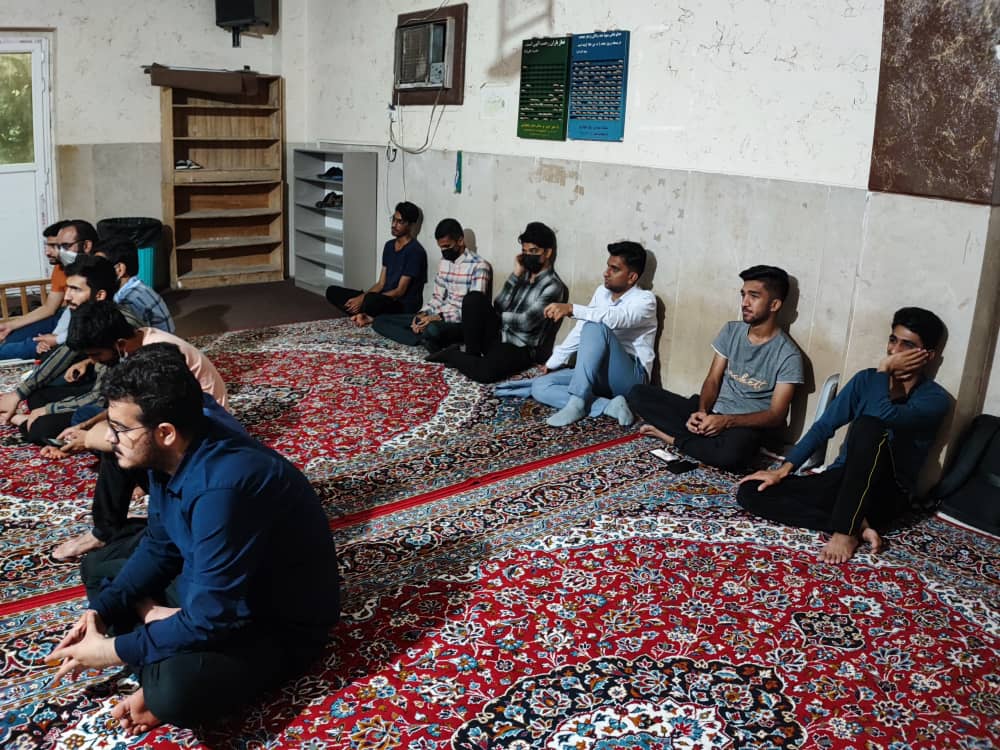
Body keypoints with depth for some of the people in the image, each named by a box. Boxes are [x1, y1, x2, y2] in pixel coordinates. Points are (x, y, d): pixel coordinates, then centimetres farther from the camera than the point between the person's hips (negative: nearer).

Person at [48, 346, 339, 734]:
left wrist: (114, 650, -19)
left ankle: (169, 677, -3)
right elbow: (160, 545, 8)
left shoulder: (220, 488, -36)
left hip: (281, 622, -9)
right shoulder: (172, 453, -8)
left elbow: (212, 619, -31)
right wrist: (100, 610, -4)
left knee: (176, 690, -36)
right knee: (97, 567, 14)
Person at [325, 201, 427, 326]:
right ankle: (368, 315, -13)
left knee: (371, 300, -41)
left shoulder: (415, 251, -14)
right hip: (385, 300, 8)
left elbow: (400, 291, -18)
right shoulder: (389, 246, 13)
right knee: (332, 291, 1)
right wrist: (362, 297, -8)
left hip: (404, 305, -8)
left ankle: (367, 316, -9)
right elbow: (381, 284, 12)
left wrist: (363, 299, -20)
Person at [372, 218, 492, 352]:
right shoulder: (444, 262, 13)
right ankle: (426, 341, -20)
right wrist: (422, 314, -5)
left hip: (462, 323, -9)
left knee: (433, 329, -45)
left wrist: (439, 317, -25)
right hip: (440, 318, 9)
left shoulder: (479, 266, -12)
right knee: (380, 320, -1)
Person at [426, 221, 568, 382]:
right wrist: (516, 275, -8)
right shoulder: (524, 275, 10)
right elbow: (499, 306, -1)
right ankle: (471, 355, -7)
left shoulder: (553, 287, -11)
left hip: (522, 349, -6)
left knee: (485, 372, -36)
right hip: (499, 336, 6)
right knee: (474, 298, -18)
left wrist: (493, 317, -6)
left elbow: (527, 321, -20)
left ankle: (452, 355, -5)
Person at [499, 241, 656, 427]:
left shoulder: (645, 299, -11)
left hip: (630, 376, -8)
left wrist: (572, 309, -42)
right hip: (598, 373, 8)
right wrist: (552, 363, 16)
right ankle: (609, 406, -23)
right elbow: (580, 330, 18)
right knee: (540, 387, -9)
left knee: (595, 327, -32)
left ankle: (577, 402, -31)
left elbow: (615, 319, -32)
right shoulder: (602, 292, 12)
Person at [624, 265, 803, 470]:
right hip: (712, 413, 5)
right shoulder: (731, 330, 5)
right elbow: (713, 380, 5)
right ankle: (704, 437, -16)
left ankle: (676, 439, -13)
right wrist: (701, 411, -17)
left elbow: (776, 415, -14)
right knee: (638, 394, -8)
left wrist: (727, 421, -27)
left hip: (745, 424, -5)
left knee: (732, 452, -42)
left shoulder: (788, 355, -11)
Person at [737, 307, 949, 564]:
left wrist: (884, 369, -13)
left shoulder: (935, 399, -9)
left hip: (887, 494, -5)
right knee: (750, 492, -15)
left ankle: (845, 530, -29)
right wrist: (783, 469, -4)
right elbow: (825, 426, 6)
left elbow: (885, 416, -30)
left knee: (869, 426, -37)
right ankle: (858, 525, -20)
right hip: (843, 479, 5)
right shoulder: (866, 379, 8)